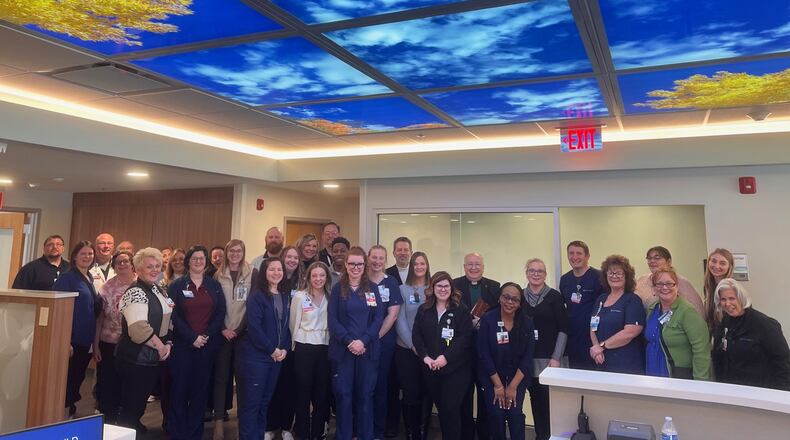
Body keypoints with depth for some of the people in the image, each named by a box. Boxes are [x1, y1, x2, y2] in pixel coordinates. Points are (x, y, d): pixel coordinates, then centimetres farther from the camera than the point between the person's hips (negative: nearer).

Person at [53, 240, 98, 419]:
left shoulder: (90, 279, 13)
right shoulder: (67, 278, -10)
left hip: (86, 340, 7)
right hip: (71, 340, -7)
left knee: (78, 378, 15)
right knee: (67, 379, -1)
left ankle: (69, 412, 27)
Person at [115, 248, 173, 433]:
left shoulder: (159, 291, 11)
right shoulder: (135, 292, -15)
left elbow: (165, 322, 18)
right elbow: (139, 329, -27)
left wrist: (168, 344, 2)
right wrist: (160, 346, -16)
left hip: (153, 358, 8)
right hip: (135, 358, -8)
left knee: (141, 402, 19)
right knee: (131, 404, 2)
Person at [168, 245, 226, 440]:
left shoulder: (214, 285, 8)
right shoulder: (177, 285, 2)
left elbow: (221, 313, 2)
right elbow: (173, 315, -6)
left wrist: (207, 335, -10)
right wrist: (192, 337, -14)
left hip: (208, 344, 2)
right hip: (182, 344, -2)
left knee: (201, 387, 6)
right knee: (179, 387, 2)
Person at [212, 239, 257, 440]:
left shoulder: (253, 273, -1)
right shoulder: (218, 275, 7)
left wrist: (239, 329, -11)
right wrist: (222, 329, -7)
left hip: (244, 333, -1)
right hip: (223, 333, 2)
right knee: (221, 376, 1)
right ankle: (219, 420, 5)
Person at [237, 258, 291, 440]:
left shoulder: (285, 297, 11)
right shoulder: (257, 296, -9)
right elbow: (253, 327, -18)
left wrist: (285, 349, -1)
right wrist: (272, 350, -14)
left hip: (277, 356, 6)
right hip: (255, 355, -6)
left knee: (265, 400, 14)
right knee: (251, 401, -1)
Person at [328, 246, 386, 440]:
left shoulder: (372, 289, 6)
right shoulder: (338, 289, 3)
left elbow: (378, 318, -1)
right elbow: (333, 320, -3)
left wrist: (363, 341, -13)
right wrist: (349, 341, -15)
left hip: (368, 350, 1)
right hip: (342, 349, -1)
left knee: (365, 394, 7)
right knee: (343, 395, 2)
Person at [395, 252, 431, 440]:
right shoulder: (403, 289, 0)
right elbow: (399, 320, -3)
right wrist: (412, 344, -11)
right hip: (406, 349, -1)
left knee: (426, 391, 5)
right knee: (410, 392, 3)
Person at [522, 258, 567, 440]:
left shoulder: (554, 296, -3)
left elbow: (563, 329, -4)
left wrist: (556, 357, -10)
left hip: (550, 357, -3)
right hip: (528, 358, 3)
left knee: (550, 398, -4)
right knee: (536, 398, 9)